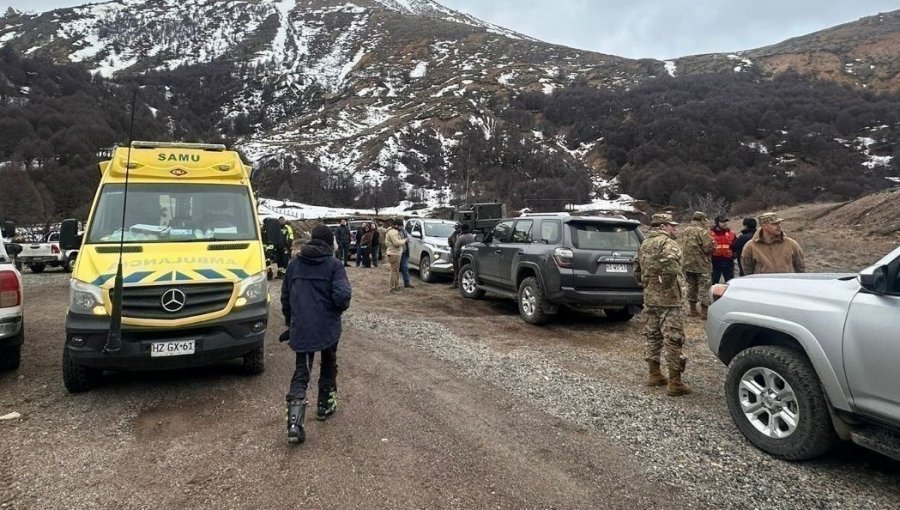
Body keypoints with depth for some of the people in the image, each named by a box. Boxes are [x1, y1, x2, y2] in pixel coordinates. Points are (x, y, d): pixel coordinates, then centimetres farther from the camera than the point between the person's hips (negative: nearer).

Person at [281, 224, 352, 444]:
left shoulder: (295, 263, 6)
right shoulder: (334, 265, -7)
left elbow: (285, 296, 13)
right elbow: (342, 295, -20)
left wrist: (290, 321, 26)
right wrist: (341, 307, 3)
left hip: (301, 329, 2)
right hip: (328, 328, -2)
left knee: (301, 373, 3)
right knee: (328, 367, 22)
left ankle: (294, 423, -12)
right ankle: (325, 405, 35)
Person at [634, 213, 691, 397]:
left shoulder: (645, 244, 14)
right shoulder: (668, 243, -13)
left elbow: (637, 269, 19)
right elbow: (670, 267, -32)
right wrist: (666, 283, -18)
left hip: (649, 298, 9)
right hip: (668, 299, -8)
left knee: (653, 336, 17)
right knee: (673, 340, -3)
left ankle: (654, 375, 26)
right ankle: (675, 383, 1)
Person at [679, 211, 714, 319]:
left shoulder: (684, 232, 7)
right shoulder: (702, 231, -15)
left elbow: (680, 247, 11)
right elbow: (708, 249, -18)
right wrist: (711, 241, 0)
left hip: (687, 264, 7)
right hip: (701, 265, -7)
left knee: (691, 286, 17)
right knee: (704, 287, 1)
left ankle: (692, 309, 25)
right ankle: (704, 311, 3)